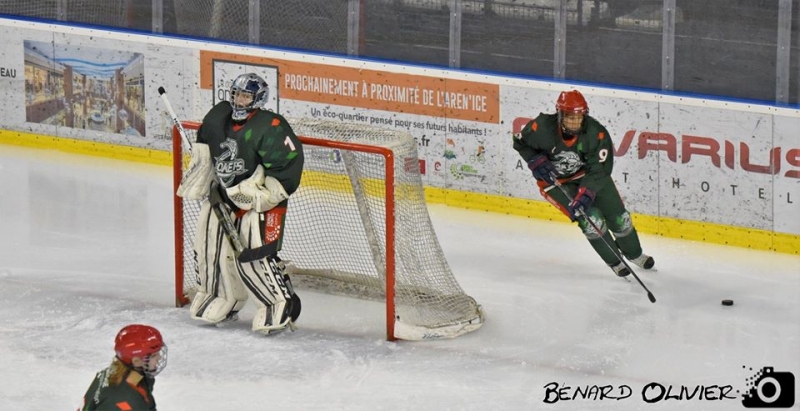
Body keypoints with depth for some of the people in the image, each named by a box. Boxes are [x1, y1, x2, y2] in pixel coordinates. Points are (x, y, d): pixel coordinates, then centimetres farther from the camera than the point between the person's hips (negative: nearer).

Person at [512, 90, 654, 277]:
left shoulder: (596, 133, -28)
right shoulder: (542, 128, -30)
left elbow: (599, 169, -28)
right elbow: (520, 142, -9)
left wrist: (585, 194, -39)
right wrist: (537, 162, -21)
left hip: (587, 175, 2)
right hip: (554, 180, -2)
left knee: (618, 216, 8)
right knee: (591, 218, -16)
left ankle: (634, 254, 37)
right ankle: (614, 262, 5)